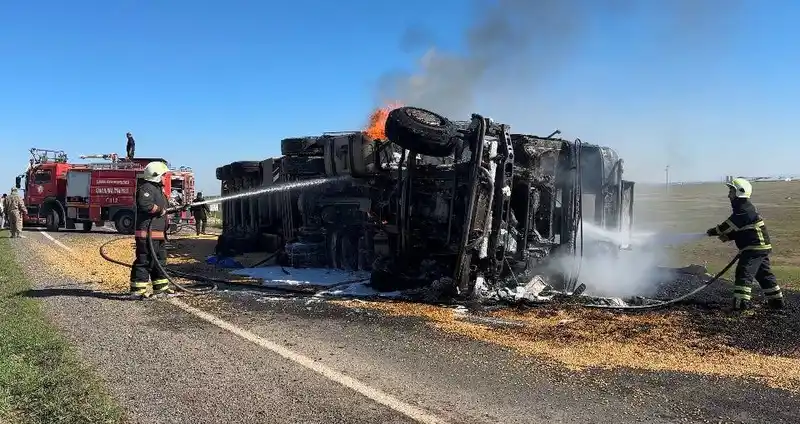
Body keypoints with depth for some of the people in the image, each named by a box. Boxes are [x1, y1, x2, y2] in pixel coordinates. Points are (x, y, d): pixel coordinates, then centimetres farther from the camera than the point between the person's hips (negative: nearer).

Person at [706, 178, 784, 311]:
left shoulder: (745, 209, -16)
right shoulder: (744, 207, 17)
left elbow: (730, 225, -18)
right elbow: (739, 229, 17)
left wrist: (714, 232, -8)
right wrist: (728, 236, 2)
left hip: (754, 247, -11)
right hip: (761, 246, 11)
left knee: (743, 273, -11)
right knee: (764, 274, 17)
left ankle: (742, 302, -13)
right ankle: (776, 300, 25)